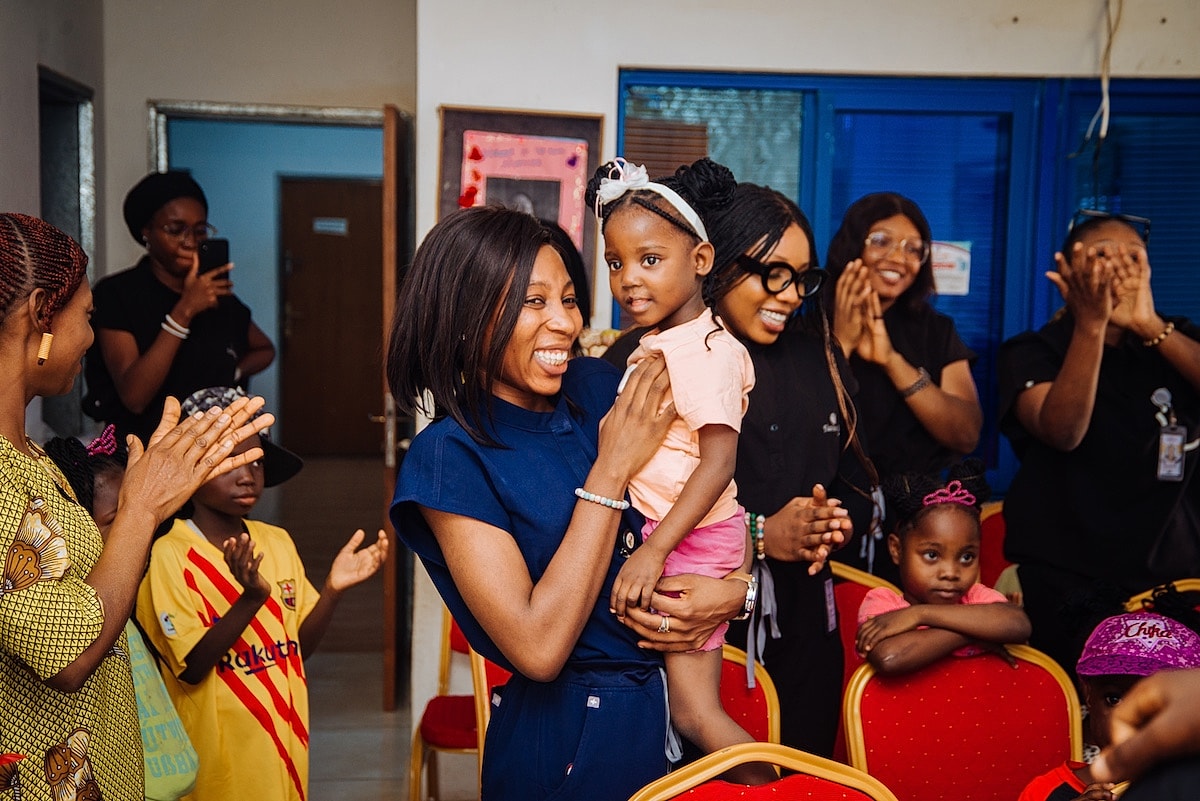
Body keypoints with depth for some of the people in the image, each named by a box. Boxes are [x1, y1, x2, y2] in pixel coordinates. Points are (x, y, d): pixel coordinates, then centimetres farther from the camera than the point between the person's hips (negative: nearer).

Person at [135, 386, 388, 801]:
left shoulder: (279, 542, 2)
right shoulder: (169, 555, -14)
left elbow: (299, 645, 6)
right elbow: (191, 668, -17)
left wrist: (333, 589, -10)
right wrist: (251, 598, -29)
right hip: (218, 757, -5)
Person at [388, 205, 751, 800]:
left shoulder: (599, 387, -3)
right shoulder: (449, 457, -16)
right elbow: (537, 650, -24)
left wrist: (736, 591, -16)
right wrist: (612, 467, -22)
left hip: (675, 705, 5)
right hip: (571, 746, -5)